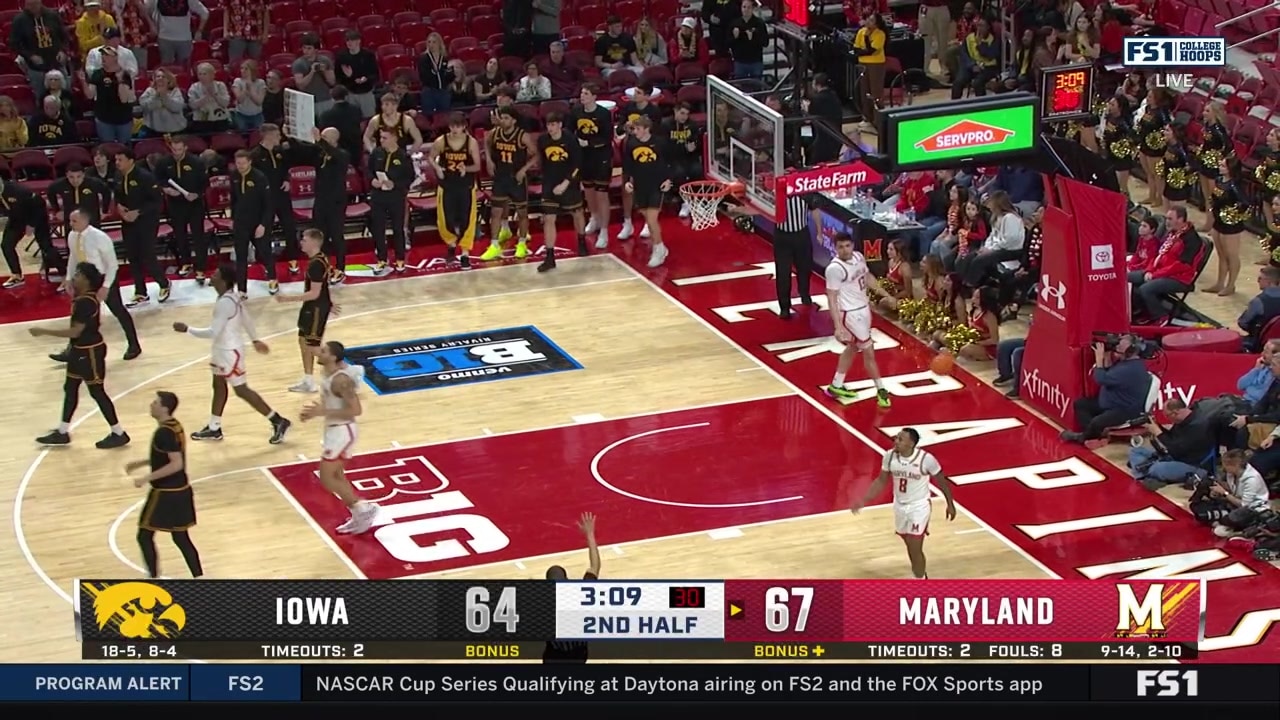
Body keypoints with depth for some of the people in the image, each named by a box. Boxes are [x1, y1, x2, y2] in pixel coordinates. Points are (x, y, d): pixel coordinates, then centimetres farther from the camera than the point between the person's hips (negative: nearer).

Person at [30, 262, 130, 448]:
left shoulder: (86, 302, -27)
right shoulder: (84, 298, 5)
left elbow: (76, 331, -28)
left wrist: (44, 332, -26)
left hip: (90, 351, -10)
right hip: (80, 349, 10)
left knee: (97, 392, -1)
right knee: (70, 388, 16)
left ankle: (119, 434, 9)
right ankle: (62, 433, 26)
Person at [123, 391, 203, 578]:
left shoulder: (164, 432, -21)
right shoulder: (173, 426, 9)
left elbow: (176, 464, -27)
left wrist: (147, 478, -25)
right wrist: (141, 463, 20)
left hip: (166, 493, -9)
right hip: (180, 490, 9)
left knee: (145, 536, 3)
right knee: (181, 537, 14)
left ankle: (153, 580, 8)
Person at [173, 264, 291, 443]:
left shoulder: (225, 303, -29)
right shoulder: (231, 297, 2)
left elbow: (213, 332, -30)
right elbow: (247, 318, 14)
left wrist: (187, 329, -23)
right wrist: (255, 340, 27)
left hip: (230, 351, -10)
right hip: (222, 349, 10)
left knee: (241, 390, -1)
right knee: (218, 385, 18)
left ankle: (278, 422, 4)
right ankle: (214, 429, 29)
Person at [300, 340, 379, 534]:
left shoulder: (341, 379, -27)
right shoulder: (330, 373, 4)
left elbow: (355, 410, -29)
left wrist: (323, 412, -30)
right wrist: (317, 411, 4)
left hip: (341, 431, -10)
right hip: (334, 429, 10)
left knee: (327, 478, -4)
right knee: (336, 476, 17)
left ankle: (363, 508, 4)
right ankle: (359, 517, 25)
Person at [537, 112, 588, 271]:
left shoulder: (570, 140, -16)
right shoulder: (542, 140, -7)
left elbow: (577, 165, -15)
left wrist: (565, 183, -22)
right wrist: (547, 180, 12)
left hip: (569, 184, -2)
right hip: (550, 186, 2)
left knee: (577, 213, 18)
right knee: (548, 219, -6)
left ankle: (582, 243, 44)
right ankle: (550, 257, -4)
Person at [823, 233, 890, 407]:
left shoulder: (858, 257, -1)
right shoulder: (835, 269, -24)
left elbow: (867, 276, 17)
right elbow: (831, 299, -22)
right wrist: (838, 326, -25)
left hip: (863, 308, 9)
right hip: (850, 314, -9)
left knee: (852, 348, 20)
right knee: (869, 351, 0)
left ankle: (836, 386, 33)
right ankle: (881, 390, 15)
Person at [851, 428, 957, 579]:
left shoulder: (926, 459, -24)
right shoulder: (890, 456, -12)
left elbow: (942, 481, -8)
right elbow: (881, 480, 3)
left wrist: (950, 504, 1)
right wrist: (864, 500, -5)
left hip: (919, 507, -5)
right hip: (900, 506, 5)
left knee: (915, 549, -7)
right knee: (910, 546, 18)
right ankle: (921, 576, 39)